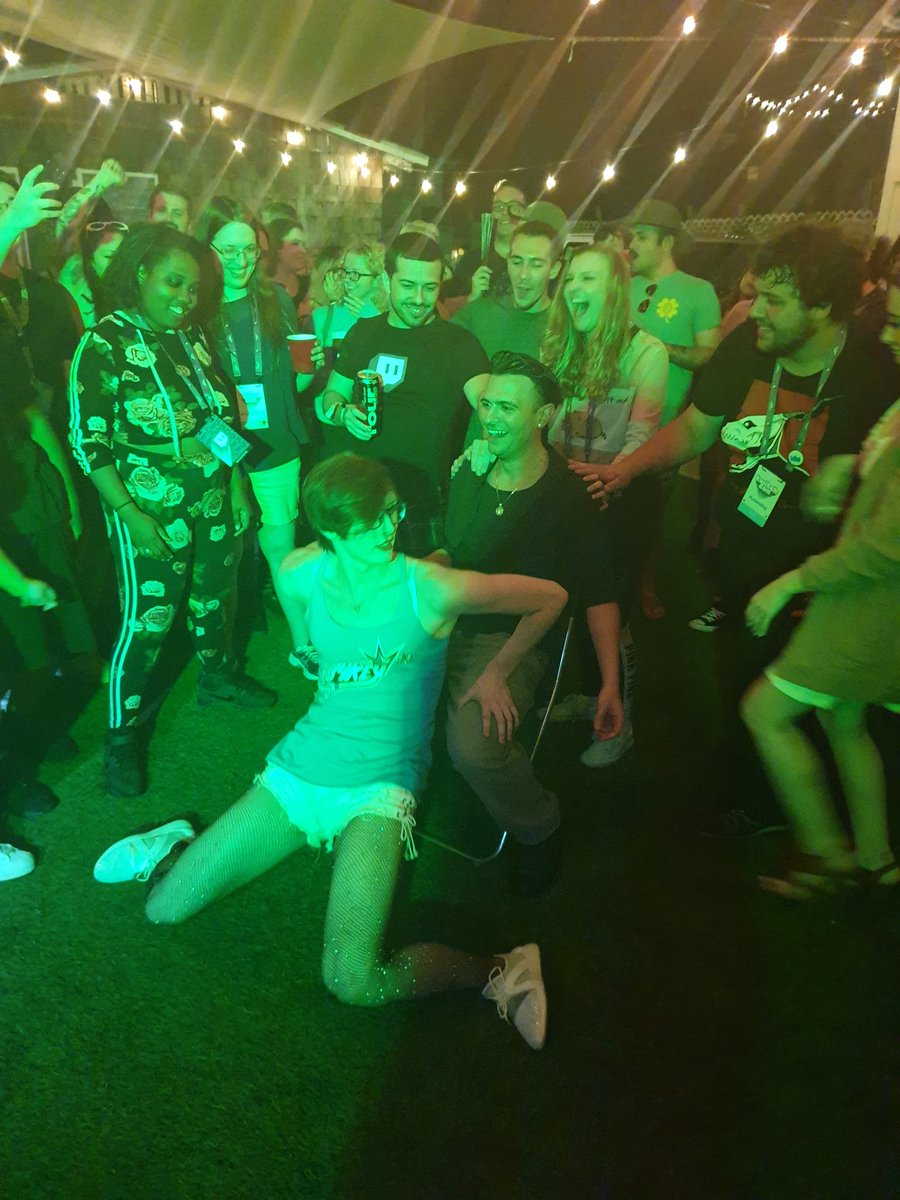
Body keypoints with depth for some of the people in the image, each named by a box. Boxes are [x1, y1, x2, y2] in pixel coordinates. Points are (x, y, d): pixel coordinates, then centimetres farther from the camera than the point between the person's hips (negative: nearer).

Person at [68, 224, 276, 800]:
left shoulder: (193, 337, 7)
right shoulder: (104, 343, -11)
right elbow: (88, 440, -13)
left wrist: (238, 483, 10)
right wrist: (129, 513, -19)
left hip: (216, 501, 6)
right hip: (152, 511, -6)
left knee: (215, 593, 19)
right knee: (146, 619, -1)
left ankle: (217, 674, 44)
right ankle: (122, 733, 16)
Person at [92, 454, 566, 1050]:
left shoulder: (433, 590, -16)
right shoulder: (303, 573, -4)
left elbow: (552, 597, -4)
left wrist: (496, 674, -2)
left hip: (379, 788, -4)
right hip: (298, 767, 4)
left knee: (353, 981, -21)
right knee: (164, 908, 4)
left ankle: (500, 971, -1)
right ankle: (179, 842, 37)